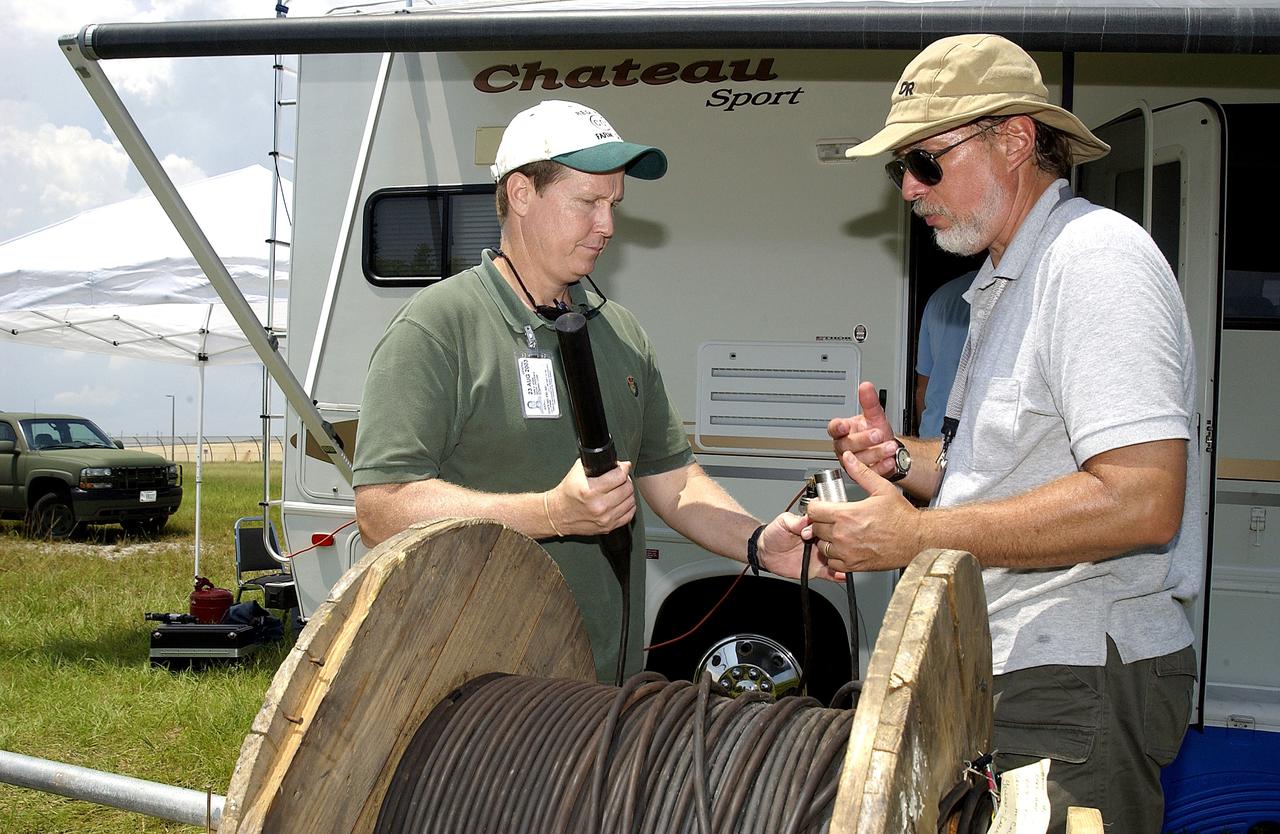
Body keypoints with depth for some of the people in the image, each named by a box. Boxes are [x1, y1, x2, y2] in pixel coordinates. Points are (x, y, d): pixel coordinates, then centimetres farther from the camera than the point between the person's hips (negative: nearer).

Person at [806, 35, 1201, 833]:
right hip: (1006, 674, 9)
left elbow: (1141, 502, -25)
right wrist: (902, 461, 6)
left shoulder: (1096, 258, -15)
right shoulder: (1003, 281, 18)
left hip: (1080, 689, -9)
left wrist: (916, 536, -21)